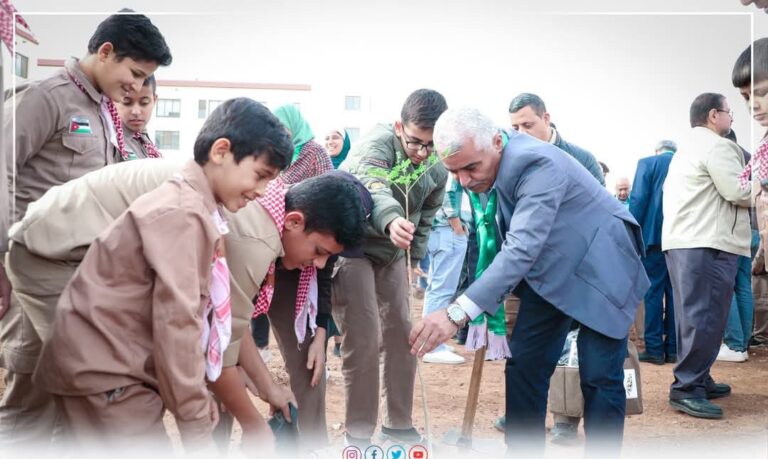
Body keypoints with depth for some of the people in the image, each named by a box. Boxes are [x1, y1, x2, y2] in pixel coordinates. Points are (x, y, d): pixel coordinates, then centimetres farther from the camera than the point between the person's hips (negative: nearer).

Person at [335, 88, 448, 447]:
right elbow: (372, 187, -47)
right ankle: (358, 435, 5)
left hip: (393, 252, 7)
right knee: (364, 341, -10)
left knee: (402, 336, 8)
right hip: (351, 247, -6)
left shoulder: (438, 170, -4)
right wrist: (392, 219, -66)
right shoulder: (377, 143, -25)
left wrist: (413, 259, 4)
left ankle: (398, 425, 25)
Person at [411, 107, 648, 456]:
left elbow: (523, 247, -45)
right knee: (523, 366, 4)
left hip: (599, 268, -7)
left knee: (599, 377, -7)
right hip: (549, 271, 7)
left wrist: (458, 312, -53)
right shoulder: (481, 164, -9)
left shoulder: (538, 164, -34)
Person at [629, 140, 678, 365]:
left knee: (654, 292, 0)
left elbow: (638, 200, -10)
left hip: (655, 235, -4)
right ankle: (673, 348, 11)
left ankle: (654, 349, 0)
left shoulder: (647, 163, -1)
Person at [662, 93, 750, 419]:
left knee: (694, 315, 13)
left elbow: (669, 190, 25)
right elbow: (740, 191, -14)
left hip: (682, 241, 11)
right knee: (704, 317, -10)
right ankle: (686, 388, -10)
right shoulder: (717, 146, -8)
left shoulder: (685, 149, 25)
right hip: (706, 244, -11)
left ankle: (695, 380, 20)